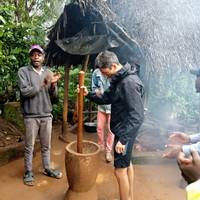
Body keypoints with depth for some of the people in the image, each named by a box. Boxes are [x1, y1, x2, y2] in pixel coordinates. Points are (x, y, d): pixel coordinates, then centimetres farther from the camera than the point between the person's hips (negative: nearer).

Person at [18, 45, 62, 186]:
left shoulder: (48, 72, 6)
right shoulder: (23, 71, -5)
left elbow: (53, 95, 5)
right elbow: (25, 91, -17)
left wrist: (53, 84, -15)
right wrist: (43, 83, -20)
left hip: (47, 115, 4)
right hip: (31, 116, -3)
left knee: (46, 145, 15)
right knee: (29, 147, 8)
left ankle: (47, 169, 32)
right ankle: (28, 173, 24)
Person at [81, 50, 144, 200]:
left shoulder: (130, 82, -25)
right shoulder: (118, 80, 5)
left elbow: (137, 117, -28)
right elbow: (106, 98, 13)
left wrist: (123, 139, -29)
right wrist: (89, 94, -3)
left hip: (125, 132, -10)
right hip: (122, 130, 10)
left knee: (120, 170, 2)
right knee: (127, 164, 22)